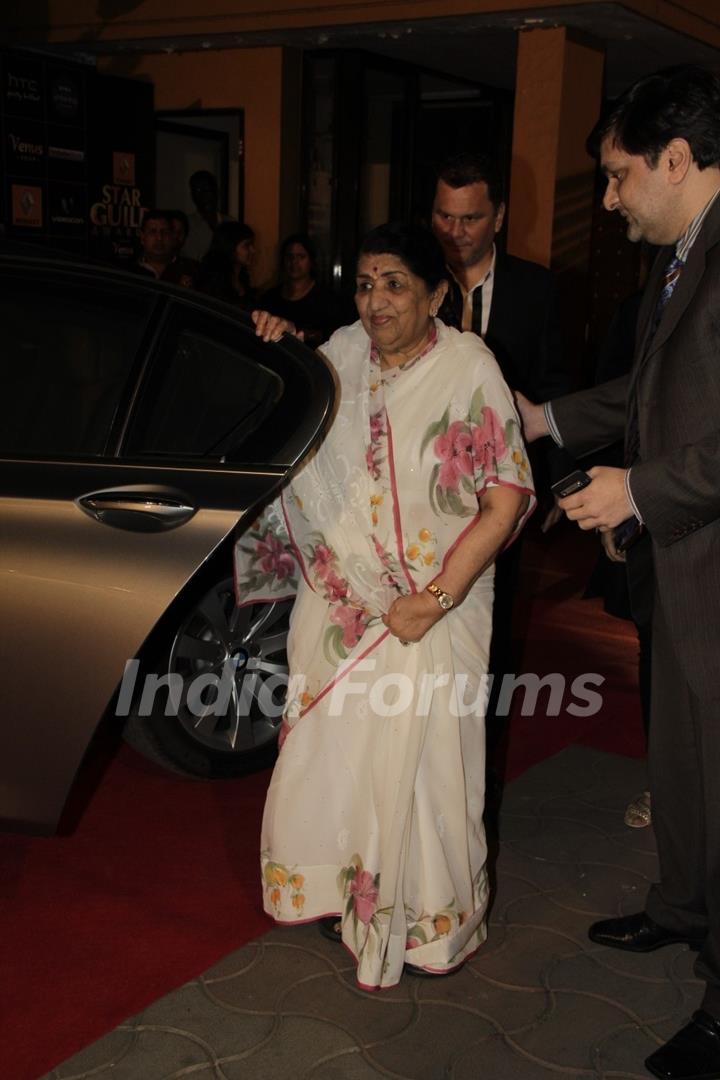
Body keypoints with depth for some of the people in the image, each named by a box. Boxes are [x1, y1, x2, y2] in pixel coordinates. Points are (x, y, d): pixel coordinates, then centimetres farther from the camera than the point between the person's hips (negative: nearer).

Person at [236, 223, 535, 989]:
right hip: (337, 603, 4)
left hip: (431, 612, -4)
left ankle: (431, 919, 30)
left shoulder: (467, 366, -12)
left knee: (418, 766, 5)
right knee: (330, 756, 13)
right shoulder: (341, 353, 0)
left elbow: (507, 498, -14)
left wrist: (436, 600, -18)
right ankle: (346, 892, 39)